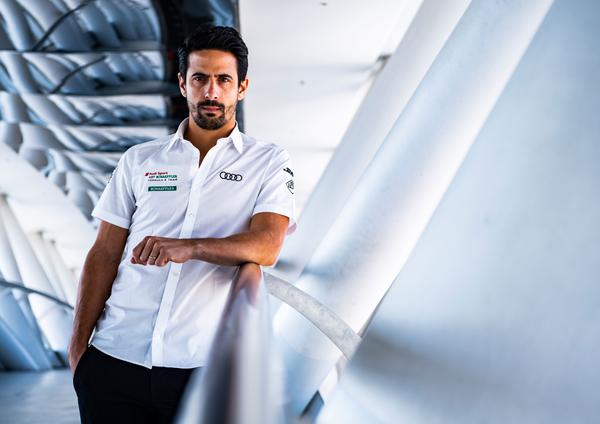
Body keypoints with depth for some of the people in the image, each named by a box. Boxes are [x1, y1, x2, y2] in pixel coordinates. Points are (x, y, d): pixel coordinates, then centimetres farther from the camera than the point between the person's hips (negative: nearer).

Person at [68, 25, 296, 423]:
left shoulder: (269, 162, 4)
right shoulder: (139, 160, 10)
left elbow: (266, 246, -11)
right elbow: (105, 255, 9)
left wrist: (190, 247, -27)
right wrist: (78, 346, 2)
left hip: (204, 368, -2)